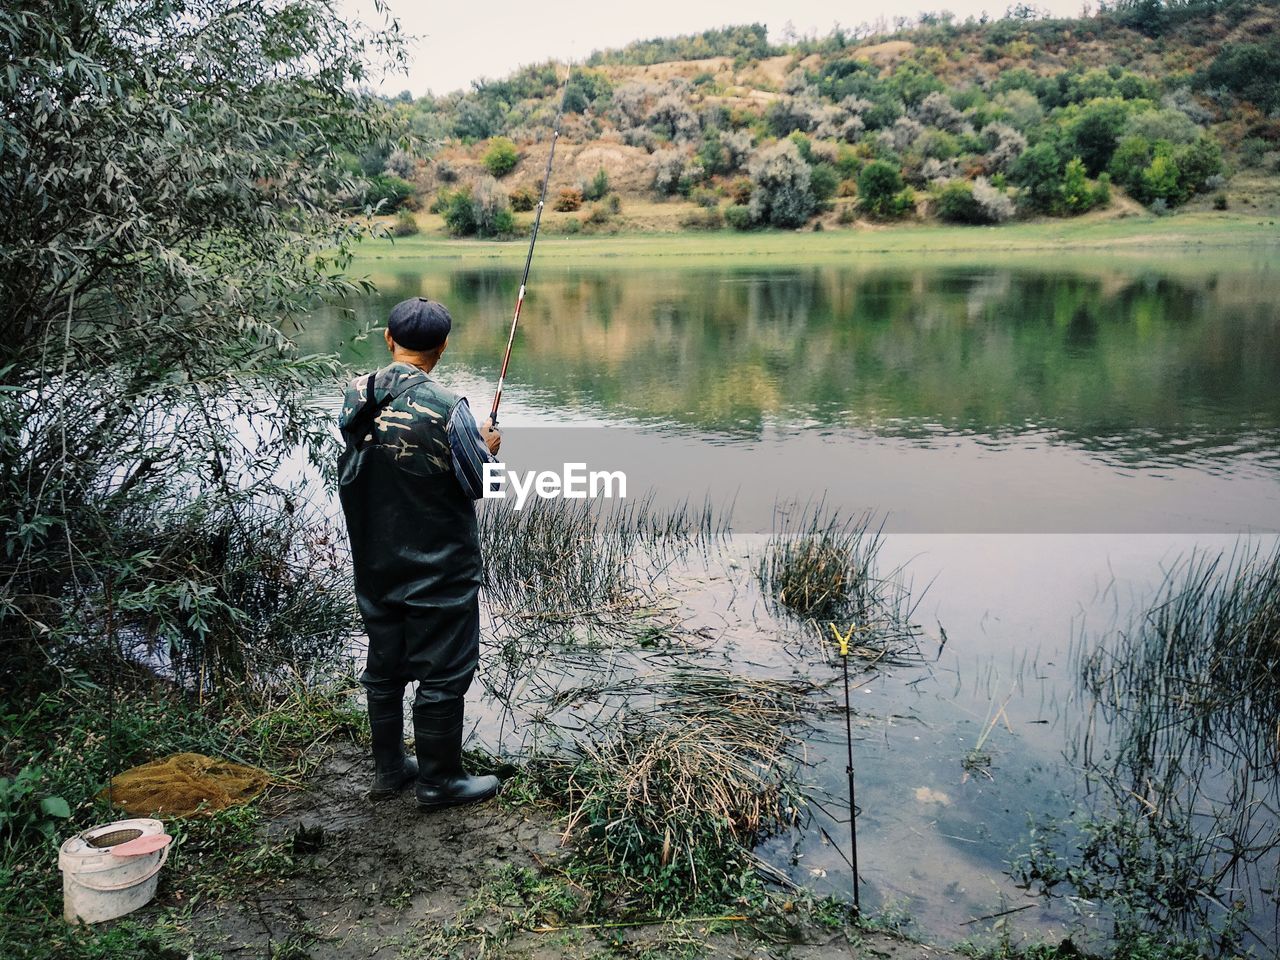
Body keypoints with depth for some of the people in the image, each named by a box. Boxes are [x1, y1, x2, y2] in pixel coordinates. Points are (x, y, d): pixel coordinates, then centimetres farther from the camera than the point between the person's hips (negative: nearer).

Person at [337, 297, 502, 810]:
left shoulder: (355, 397, -3)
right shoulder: (445, 407, -21)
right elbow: (477, 481, -14)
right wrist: (486, 445, 8)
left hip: (375, 563, 6)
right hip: (438, 569, -6)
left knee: (384, 666, 18)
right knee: (442, 672, 7)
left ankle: (389, 768, 32)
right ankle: (439, 780, 19)